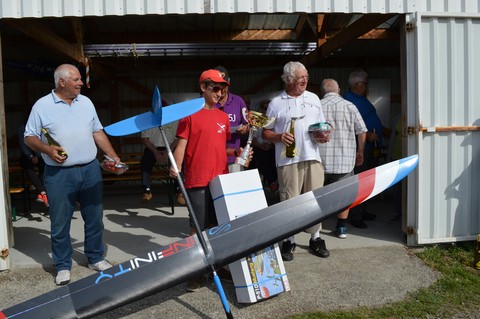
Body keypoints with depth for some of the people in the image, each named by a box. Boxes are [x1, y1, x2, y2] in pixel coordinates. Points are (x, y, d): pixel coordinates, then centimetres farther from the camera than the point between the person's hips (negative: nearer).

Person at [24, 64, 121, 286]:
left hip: (90, 170, 4)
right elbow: (29, 137, 1)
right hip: (59, 174, -3)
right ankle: (63, 266, 21)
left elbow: (98, 132, 14)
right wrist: (47, 149, -18)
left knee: (94, 218, 11)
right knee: (60, 223, 5)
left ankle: (96, 258, 28)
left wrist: (113, 156, 6)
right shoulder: (42, 105, -2)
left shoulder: (86, 102, 10)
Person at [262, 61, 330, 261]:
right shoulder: (276, 103, 4)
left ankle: (315, 238, 22)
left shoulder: (313, 99, 15)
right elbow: (265, 133, 5)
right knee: (289, 201, 2)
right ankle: (289, 240, 16)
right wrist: (279, 137, -14)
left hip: (312, 157, 3)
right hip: (288, 160, -3)